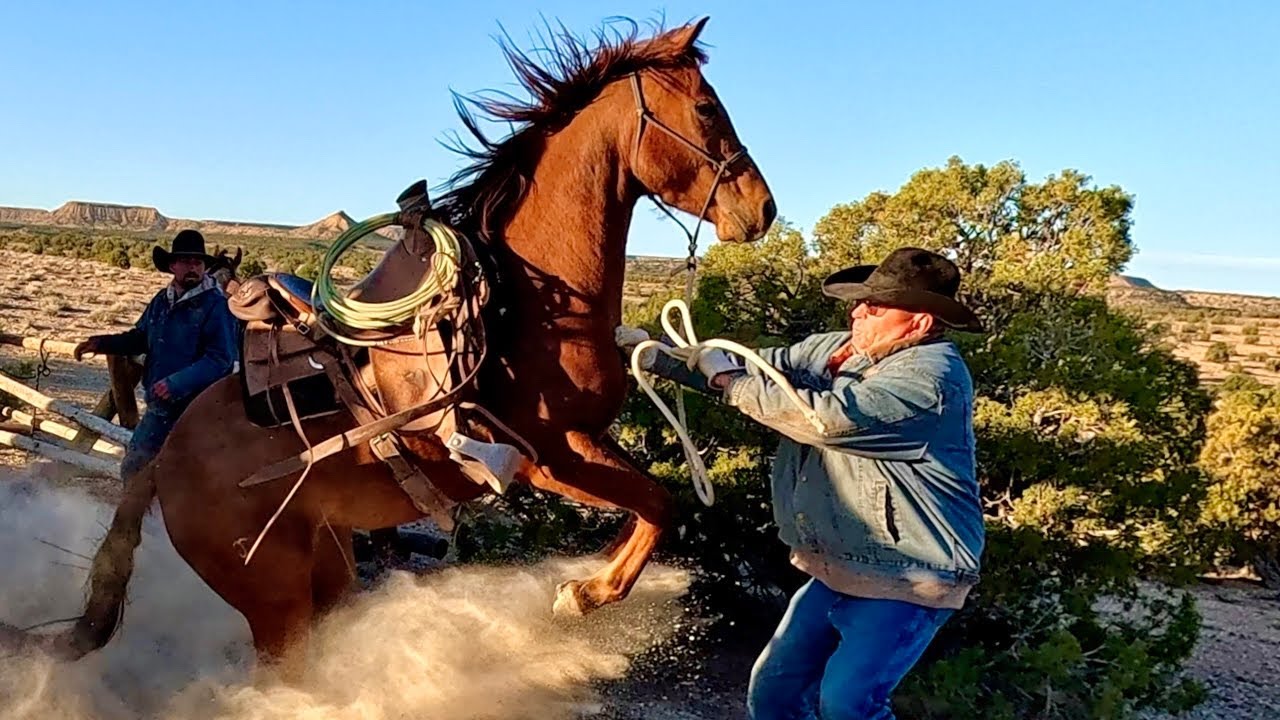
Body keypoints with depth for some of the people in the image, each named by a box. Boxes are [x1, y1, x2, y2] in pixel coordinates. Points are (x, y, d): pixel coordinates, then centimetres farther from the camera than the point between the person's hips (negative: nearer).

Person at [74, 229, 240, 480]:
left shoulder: (216, 306, -15)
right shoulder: (161, 301, 9)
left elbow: (220, 359, -22)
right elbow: (139, 337, 23)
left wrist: (176, 383, -27)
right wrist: (101, 343, 7)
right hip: (159, 408, 7)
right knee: (132, 468, 17)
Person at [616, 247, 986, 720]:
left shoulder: (932, 374, -22)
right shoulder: (834, 350, 4)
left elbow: (830, 416, -31)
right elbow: (751, 366, 4)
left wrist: (729, 380, -20)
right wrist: (657, 354, -7)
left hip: (907, 579, -8)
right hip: (837, 570, 8)